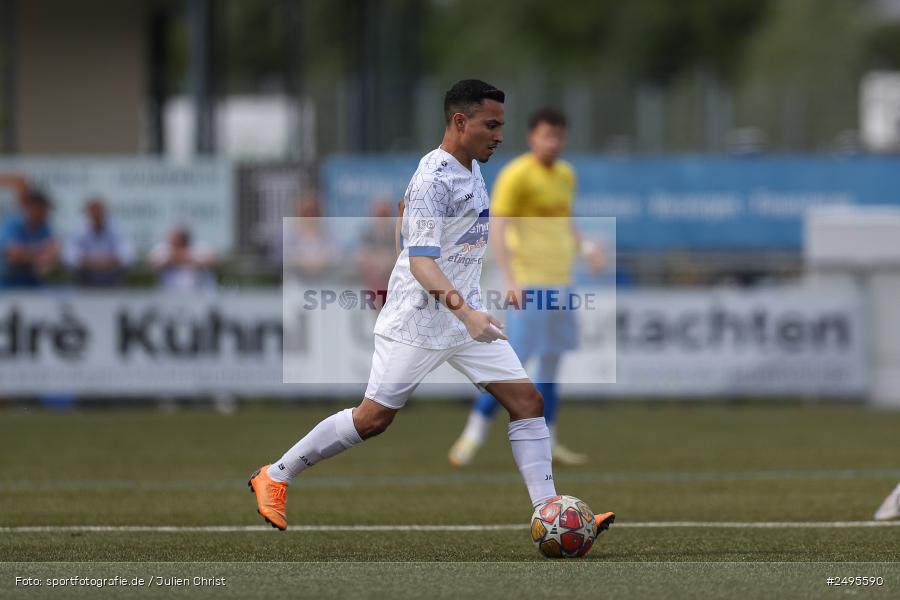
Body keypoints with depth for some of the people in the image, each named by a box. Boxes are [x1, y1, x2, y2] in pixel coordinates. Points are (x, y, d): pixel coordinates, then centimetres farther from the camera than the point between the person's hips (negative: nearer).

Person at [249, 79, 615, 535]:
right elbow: (421, 261, -27)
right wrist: (466, 313, -39)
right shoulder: (433, 180, -20)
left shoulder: (471, 169, 9)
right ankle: (274, 476, 12)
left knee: (527, 400, -3)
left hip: (466, 314, 9)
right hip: (417, 321, -9)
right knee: (374, 418, -4)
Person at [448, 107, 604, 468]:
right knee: (515, 360, -12)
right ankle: (473, 436, -5)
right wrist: (511, 281, -24)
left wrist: (584, 247, 7)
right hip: (528, 283, -7)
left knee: (552, 361, 9)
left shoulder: (566, 175, 14)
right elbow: (497, 228, -15)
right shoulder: (516, 175, -10)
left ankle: (547, 445, 16)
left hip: (559, 281, 8)